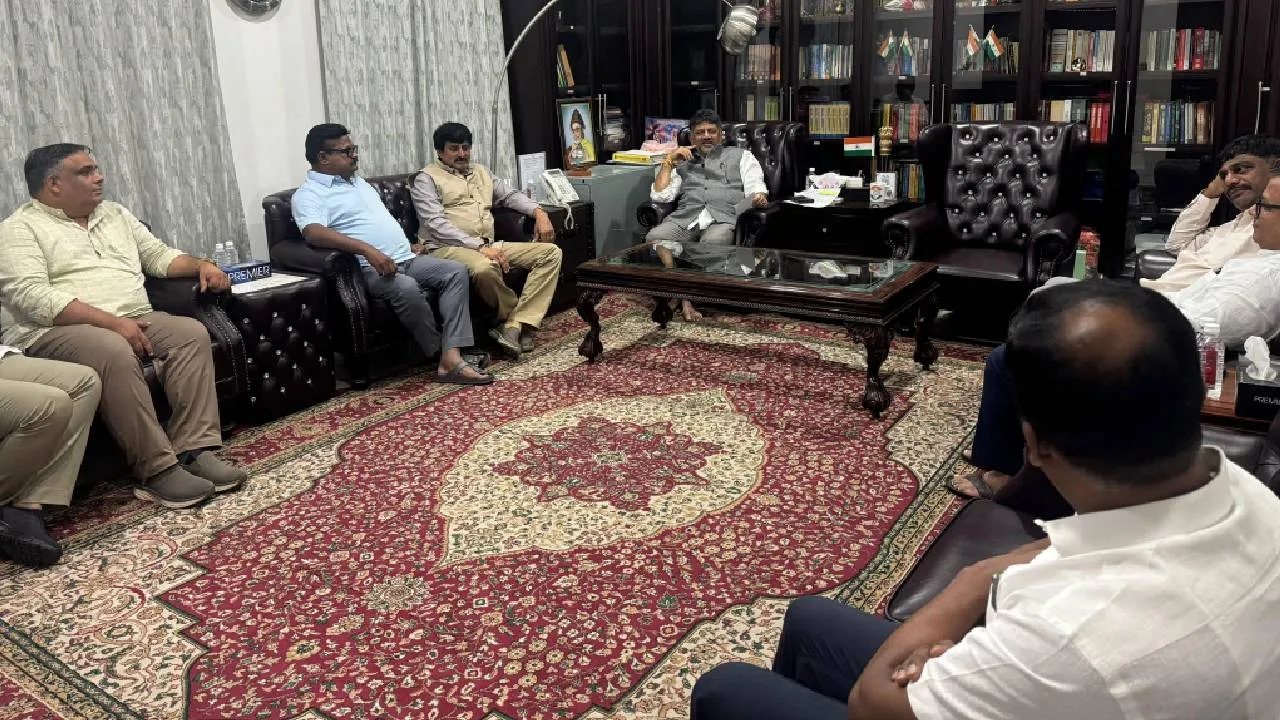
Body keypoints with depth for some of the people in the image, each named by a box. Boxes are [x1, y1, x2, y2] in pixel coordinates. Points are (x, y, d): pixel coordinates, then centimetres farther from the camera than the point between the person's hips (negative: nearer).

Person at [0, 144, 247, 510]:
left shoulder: (115, 213, 21)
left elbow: (158, 254, 25)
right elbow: (31, 296, -15)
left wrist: (201, 264, 2)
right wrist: (111, 321, -24)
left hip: (133, 321, 7)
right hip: (57, 331, -6)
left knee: (191, 332, -21)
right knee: (114, 352, -38)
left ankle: (193, 450, -26)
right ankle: (156, 469, -32)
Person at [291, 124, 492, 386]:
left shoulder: (359, 182, 24)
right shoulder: (309, 194, -4)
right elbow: (314, 233, -25)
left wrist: (409, 243, 19)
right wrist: (367, 249, -33)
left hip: (406, 260, 8)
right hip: (368, 268, -8)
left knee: (456, 271, -13)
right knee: (406, 288, -36)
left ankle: (452, 357, -25)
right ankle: (443, 355, -16)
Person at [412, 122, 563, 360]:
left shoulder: (479, 171, 24)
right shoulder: (427, 179, 2)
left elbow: (510, 195, 27)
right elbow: (437, 224, -11)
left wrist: (538, 212, 4)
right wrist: (480, 247, -22)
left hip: (489, 246, 7)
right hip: (448, 248, -7)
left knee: (551, 252, -9)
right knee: (484, 268, -42)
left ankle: (514, 326, -24)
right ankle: (523, 320, -14)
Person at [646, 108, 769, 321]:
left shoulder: (740, 156, 27)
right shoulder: (683, 164, 32)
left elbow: (755, 187, 11)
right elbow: (659, 196, 19)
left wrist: (759, 197, -13)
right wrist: (668, 161, 16)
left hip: (723, 218, -2)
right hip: (685, 217, 2)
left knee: (712, 242, -40)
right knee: (655, 238, -32)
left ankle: (686, 295, -26)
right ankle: (683, 297, -35)